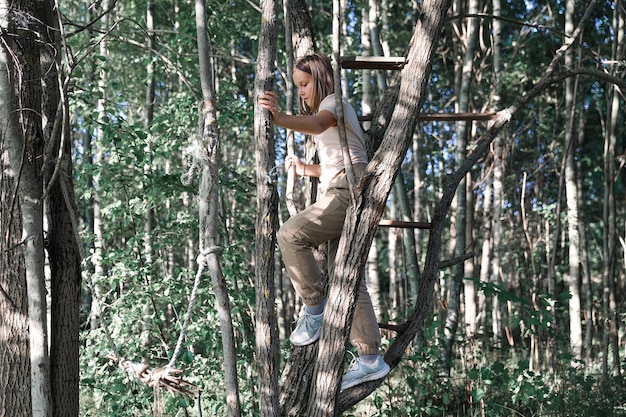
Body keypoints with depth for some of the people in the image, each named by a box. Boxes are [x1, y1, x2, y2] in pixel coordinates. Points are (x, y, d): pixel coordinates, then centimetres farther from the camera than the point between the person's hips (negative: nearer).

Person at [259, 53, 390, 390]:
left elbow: (317, 124, -27)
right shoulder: (326, 110, 29)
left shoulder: (334, 101, 0)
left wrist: (280, 118, -44)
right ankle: (370, 359, 0)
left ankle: (315, 308, -14)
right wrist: (304, 169, 16)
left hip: (350, 190, -10)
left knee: (291, 234, -24)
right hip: (341, 193, 10)